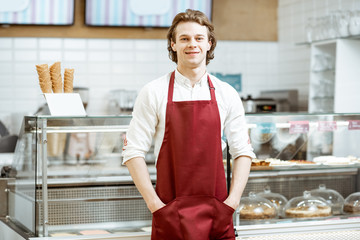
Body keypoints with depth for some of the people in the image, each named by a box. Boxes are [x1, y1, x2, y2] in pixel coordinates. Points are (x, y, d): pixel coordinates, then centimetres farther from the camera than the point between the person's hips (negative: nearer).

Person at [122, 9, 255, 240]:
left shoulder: (227, 94, 5)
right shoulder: (154, 93, -1)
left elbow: (243, 151, 8)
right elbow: (133, 151, -2)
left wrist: (232, 201, -2)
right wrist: (154, 203, -9)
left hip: (216, 212, 2)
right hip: (170, 213, -2)